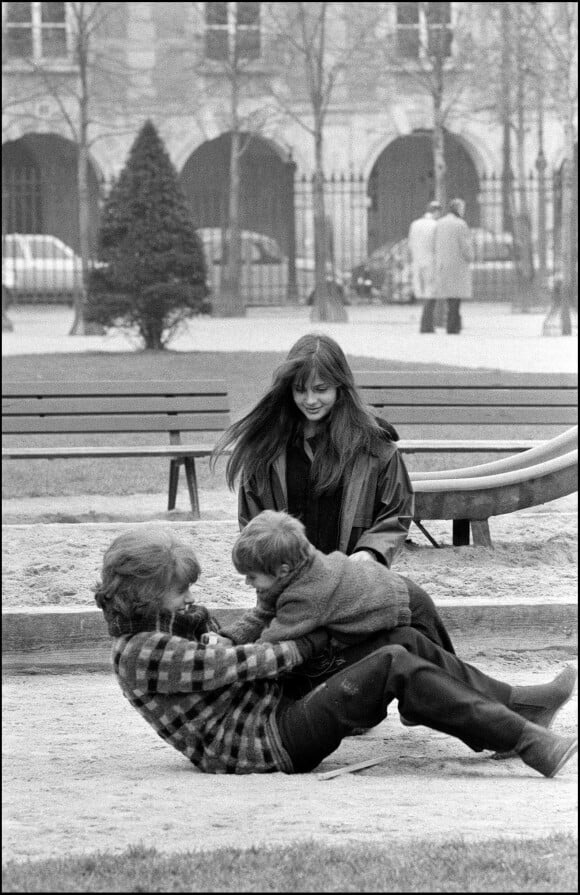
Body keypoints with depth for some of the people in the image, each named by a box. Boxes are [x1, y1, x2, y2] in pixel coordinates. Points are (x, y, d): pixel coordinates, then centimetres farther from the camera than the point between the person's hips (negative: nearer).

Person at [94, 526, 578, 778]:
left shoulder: (158, 630, 15)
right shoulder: (142, 654, -17)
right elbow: (234, 664, -15)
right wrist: (306, 645, -5)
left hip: (278, 709, 11)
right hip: (265, 742, -11)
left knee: (403, 639, 1)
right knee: (392, 664, -23)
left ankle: (515, 704, 6)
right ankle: (527, 741, -28)